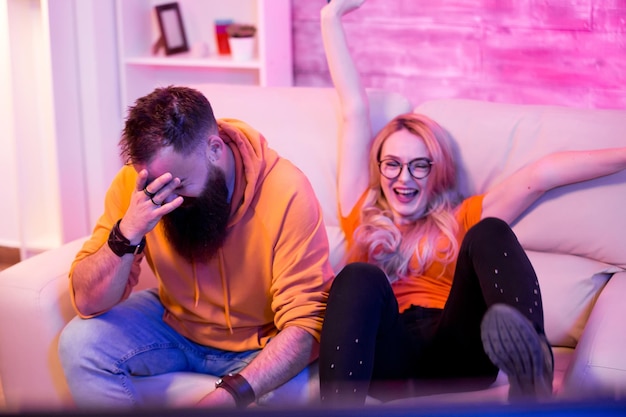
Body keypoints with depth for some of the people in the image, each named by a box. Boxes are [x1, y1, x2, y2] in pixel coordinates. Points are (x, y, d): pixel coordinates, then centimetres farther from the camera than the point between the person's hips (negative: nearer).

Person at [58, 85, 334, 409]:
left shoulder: (286, 193, -29)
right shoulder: (136, 182, -18)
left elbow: (305, 325, -29)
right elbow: (88, 303, -16)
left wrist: (232, 393, -44)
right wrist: (127, 234, -35)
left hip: (262, 344, -3)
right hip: (175, 324, 3)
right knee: (80, 342, -20)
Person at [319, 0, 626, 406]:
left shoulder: (463, 220, 28)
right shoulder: (363, 215, 26)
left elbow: (541, 175, 18)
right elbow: (355, 111, 27)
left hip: (456, 352, 0)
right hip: (386, 356, 0)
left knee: (489, 233, -22)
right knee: (360, 276, -30)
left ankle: (529, 360, -53)